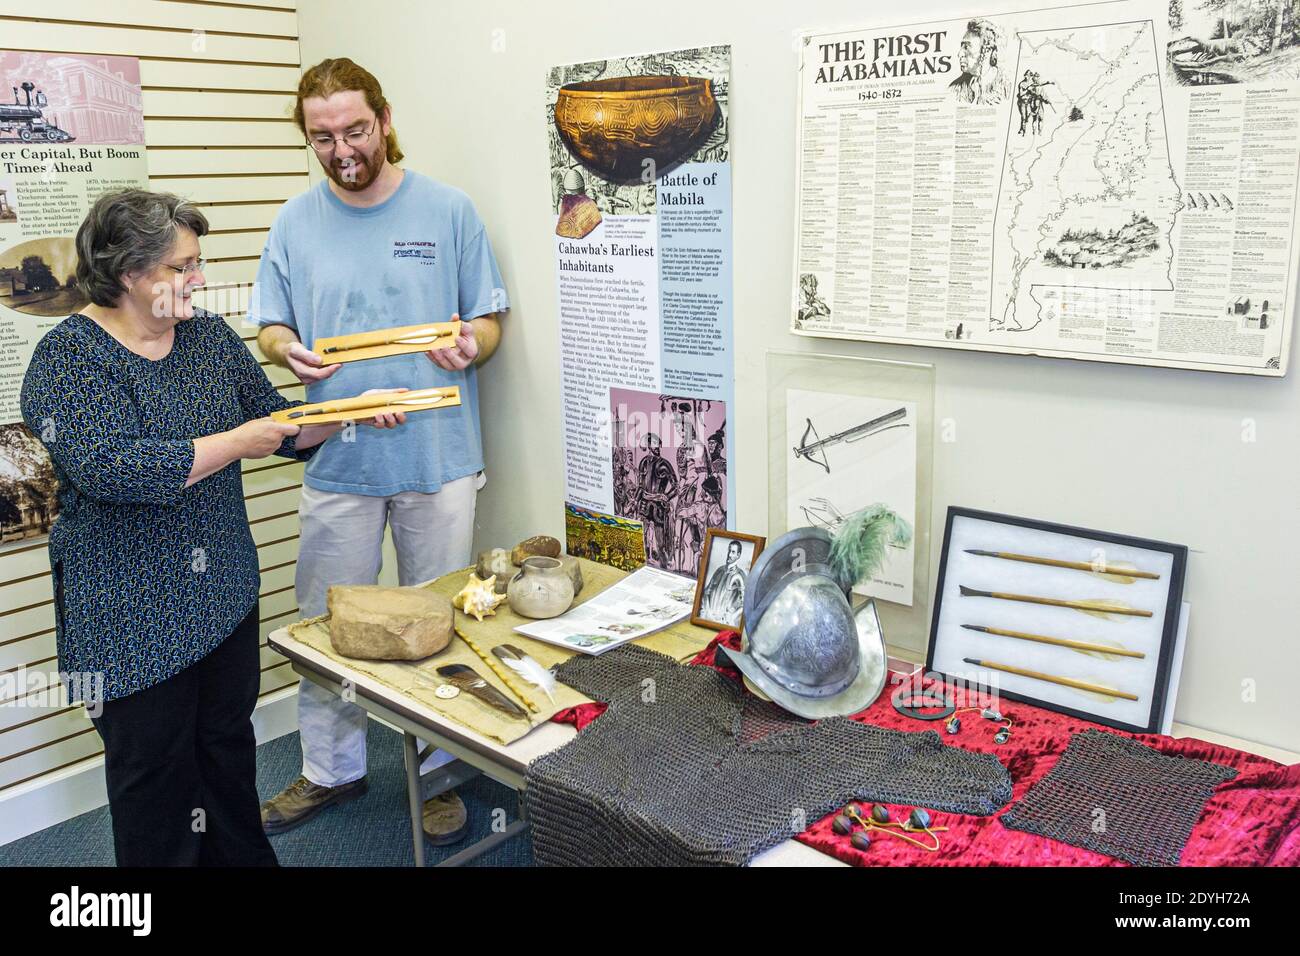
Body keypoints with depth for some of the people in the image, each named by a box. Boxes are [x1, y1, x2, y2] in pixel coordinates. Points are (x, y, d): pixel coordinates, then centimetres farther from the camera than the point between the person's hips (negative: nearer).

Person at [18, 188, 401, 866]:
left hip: (225, 592, 6)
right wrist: (237, 442, -22)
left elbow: (281, 425, 10)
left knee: (228, 740, 19)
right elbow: (111, 468, -27)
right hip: (135, 612, -6)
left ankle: (241, 857, 37)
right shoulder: (67, 358, -14)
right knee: (154, 765, 8)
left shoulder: (210, 335, 5)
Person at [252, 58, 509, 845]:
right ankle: (332, 770, 30)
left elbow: (489, 319, 2)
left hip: (438, 457, -2)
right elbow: (270, 326, 8)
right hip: (337, 459, 2)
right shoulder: (296, 221, 6)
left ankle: (438, 771, 27)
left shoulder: (448, 210, 0)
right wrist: (288, 350, -15)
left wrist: (471, 346, -21)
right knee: (327, 625, 11)